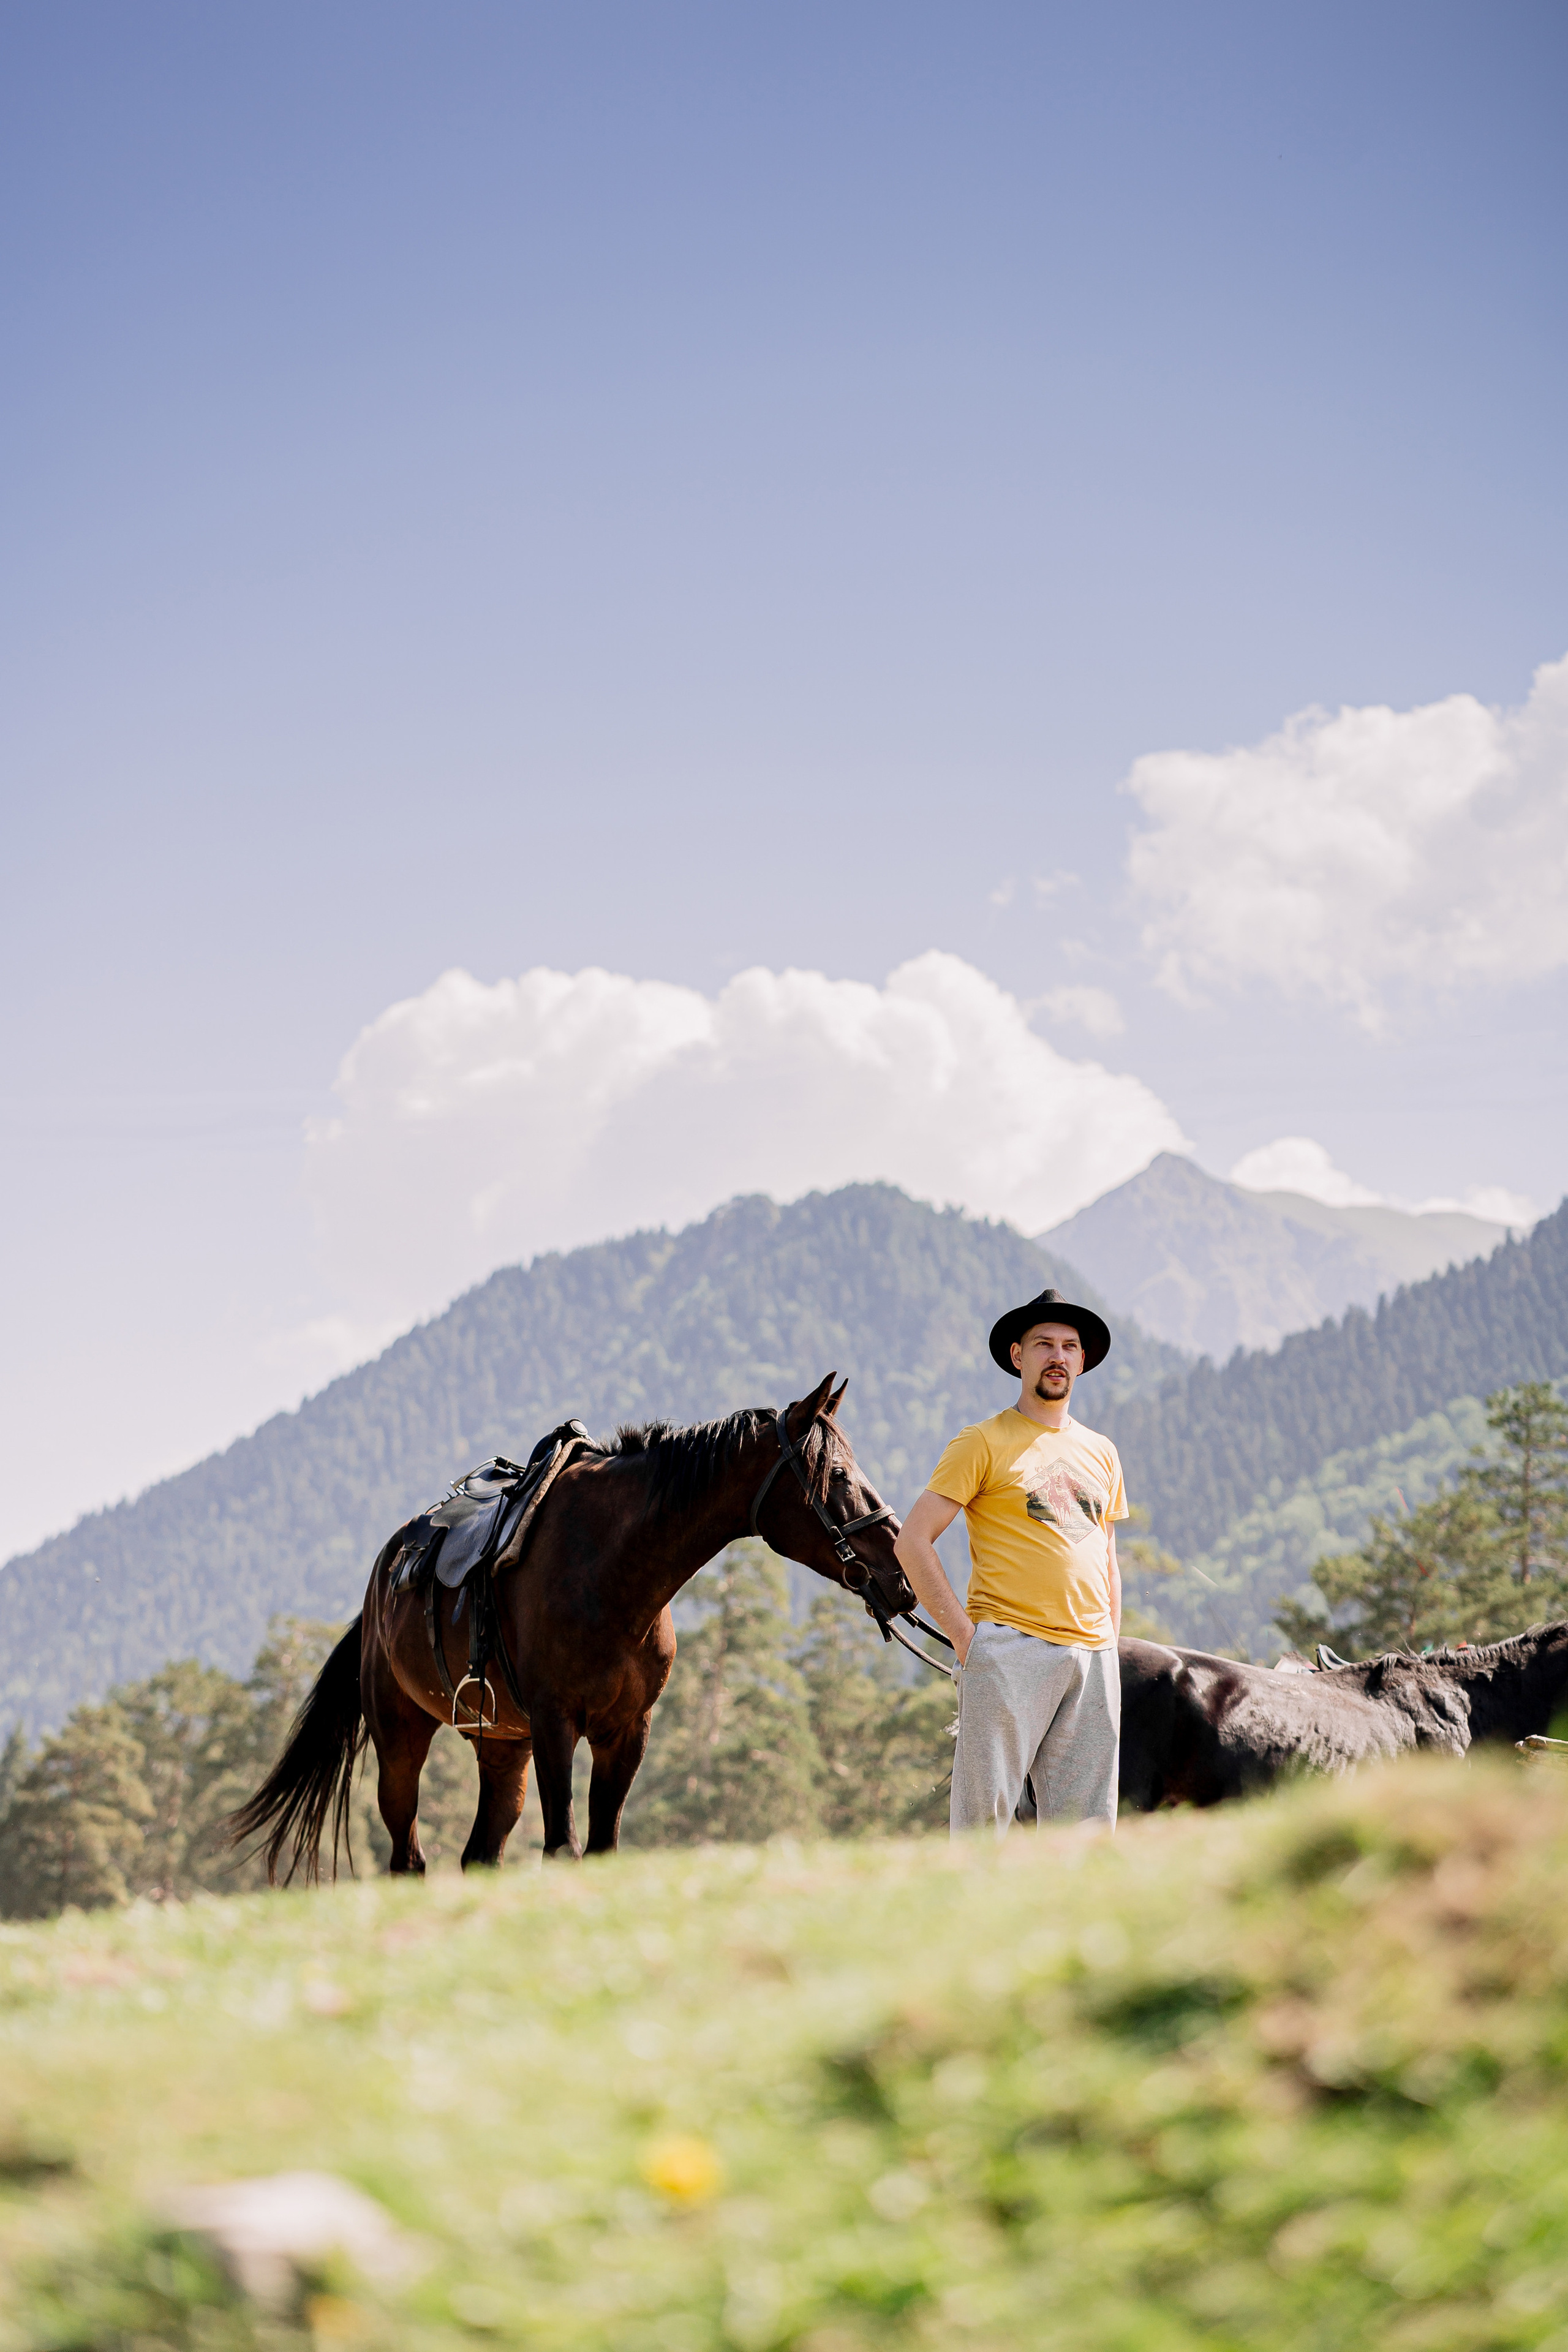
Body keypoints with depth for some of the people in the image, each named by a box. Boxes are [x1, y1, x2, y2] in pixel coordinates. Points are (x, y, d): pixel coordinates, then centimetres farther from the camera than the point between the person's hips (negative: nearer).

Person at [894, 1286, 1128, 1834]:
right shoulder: (984, 1443, 1)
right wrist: (963, 1633, -10)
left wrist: (1110, 1651, 13)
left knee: (1086, 1826, 5)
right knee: (986, 1813, -8)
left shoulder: (1101, 1453, 18)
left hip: (1094, 1656, 5)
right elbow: (912, 1542, -4)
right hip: (1010, 1650, -5)